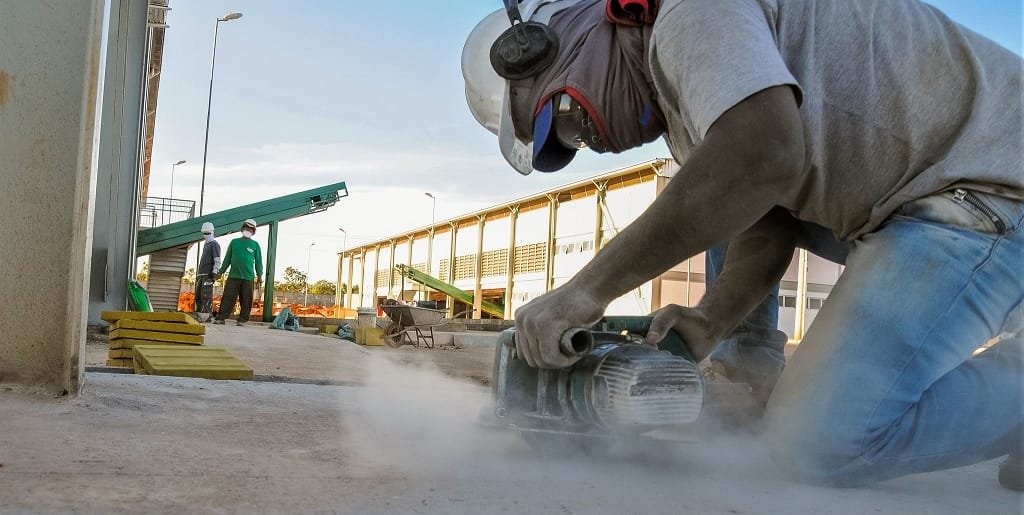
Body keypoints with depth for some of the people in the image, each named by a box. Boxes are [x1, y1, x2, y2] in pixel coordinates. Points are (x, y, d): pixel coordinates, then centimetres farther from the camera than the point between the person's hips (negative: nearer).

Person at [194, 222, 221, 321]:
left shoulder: (214, 244, -5)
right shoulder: (206, 245, 23)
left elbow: (217, 261, -12)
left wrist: (214, 272, -21)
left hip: (208, 275, -9)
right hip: (201, 274, 9)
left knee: (206, 296, -14)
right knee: (198, 295, 10)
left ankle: (207, 316, -15)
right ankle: (198, 315, 15)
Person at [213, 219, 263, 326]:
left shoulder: (255, 245, 9)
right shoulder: (234, 242, 14)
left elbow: (258, 261, 8)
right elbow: (227, 258, 16)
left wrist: (259, 275, 2)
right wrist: (221, 272, 12)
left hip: (248, 277, -1)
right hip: (233, 276, 1)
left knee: (245, 300, -1)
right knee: (228, 297, -5)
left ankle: (242, 319, 5)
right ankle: (221, 318, -5)